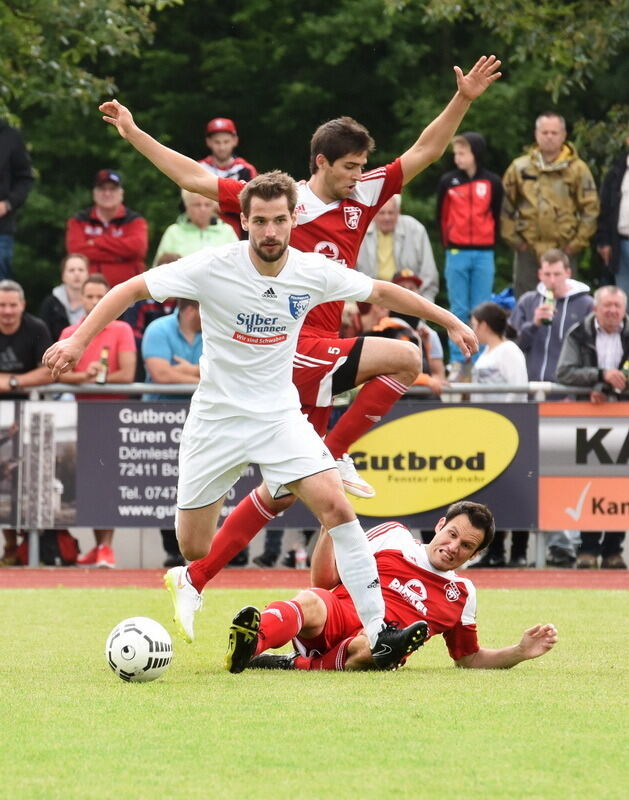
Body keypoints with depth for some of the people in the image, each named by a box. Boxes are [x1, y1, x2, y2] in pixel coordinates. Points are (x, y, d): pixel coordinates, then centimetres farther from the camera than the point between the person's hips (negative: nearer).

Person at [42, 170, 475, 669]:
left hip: (280, 416, 1)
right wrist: (78, 341, -19)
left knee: (336, 506, -19)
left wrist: (448, 319, 11)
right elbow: (131, 290, -10)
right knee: (195, 549, 2)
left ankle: (378, 631, -18)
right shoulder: (214, 268, -16)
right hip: (217, 417, -1)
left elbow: (380, 292, 8)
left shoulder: (314, 272, -8)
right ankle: (189, 582, 41)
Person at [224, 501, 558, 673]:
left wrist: (520, 652, 15)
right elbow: (324, 581, 17)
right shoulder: (394, 536, 18)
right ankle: (254, 638, -67)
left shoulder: (462, 594, 24)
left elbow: (470, 659, 31)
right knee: (311, 602, -40)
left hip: (374, 644, 1)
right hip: (335, 616, -1)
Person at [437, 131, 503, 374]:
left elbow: (497, 217, 9)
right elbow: (442, 217, 8)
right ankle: (457, 363, 5)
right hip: (457, 253, 0)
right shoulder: (448, 182, 1)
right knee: (459, 311, 1)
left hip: (484, 254, 0)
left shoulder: (492, 183, 1)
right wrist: (449, 244, 7)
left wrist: (489, 242, 7)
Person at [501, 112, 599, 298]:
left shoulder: (577, 169, 0)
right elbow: (506, 207, 8)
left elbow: (591, 208, -1)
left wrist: (577, 242, -5)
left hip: (564, 249, -1)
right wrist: (512, 238, 1)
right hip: (528, 250, 2)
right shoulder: (519, 167, 5)